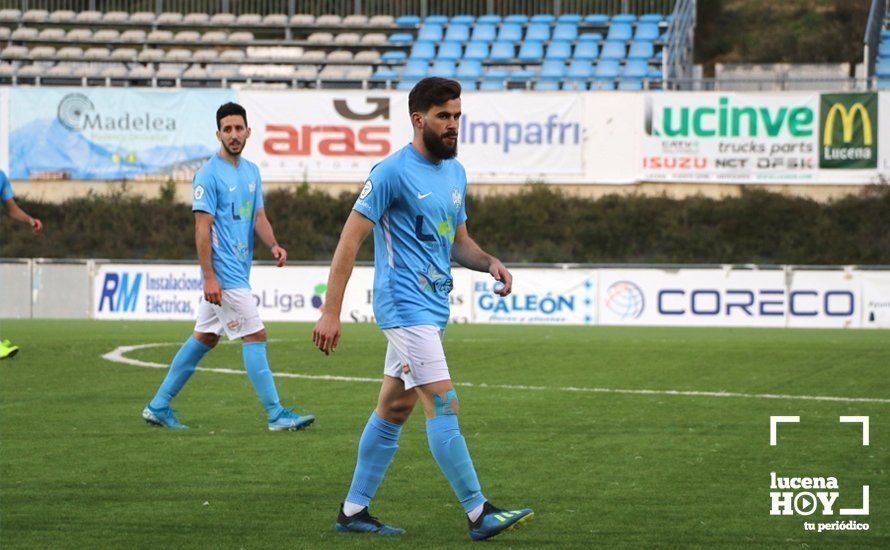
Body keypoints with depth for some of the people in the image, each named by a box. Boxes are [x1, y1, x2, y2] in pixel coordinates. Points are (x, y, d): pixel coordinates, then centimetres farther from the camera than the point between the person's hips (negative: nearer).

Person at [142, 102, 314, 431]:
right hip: (223, 273, -8)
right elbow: (202, 227, -14)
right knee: (255, 336, -8)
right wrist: (209, 277, -19)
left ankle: (159, 406, 19)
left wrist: (273, 245, -5)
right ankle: (276, 414, -5)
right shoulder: (209, 175, -11)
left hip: (239, 271, 8)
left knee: (205, 338, 12)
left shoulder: (251, 171, 14)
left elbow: (258, 217, 16)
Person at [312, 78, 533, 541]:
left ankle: (353, 511, 19)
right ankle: (478, 513, -12)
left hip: (433, 307, 9)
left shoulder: (455, 173, 13)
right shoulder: (393, 172, -13)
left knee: (394, 409, 12)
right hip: (405, 306, -9)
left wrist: (489, 263, 1)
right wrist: (331, 312, -18)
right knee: (443, 405, -13)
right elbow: (351, 238, -13)